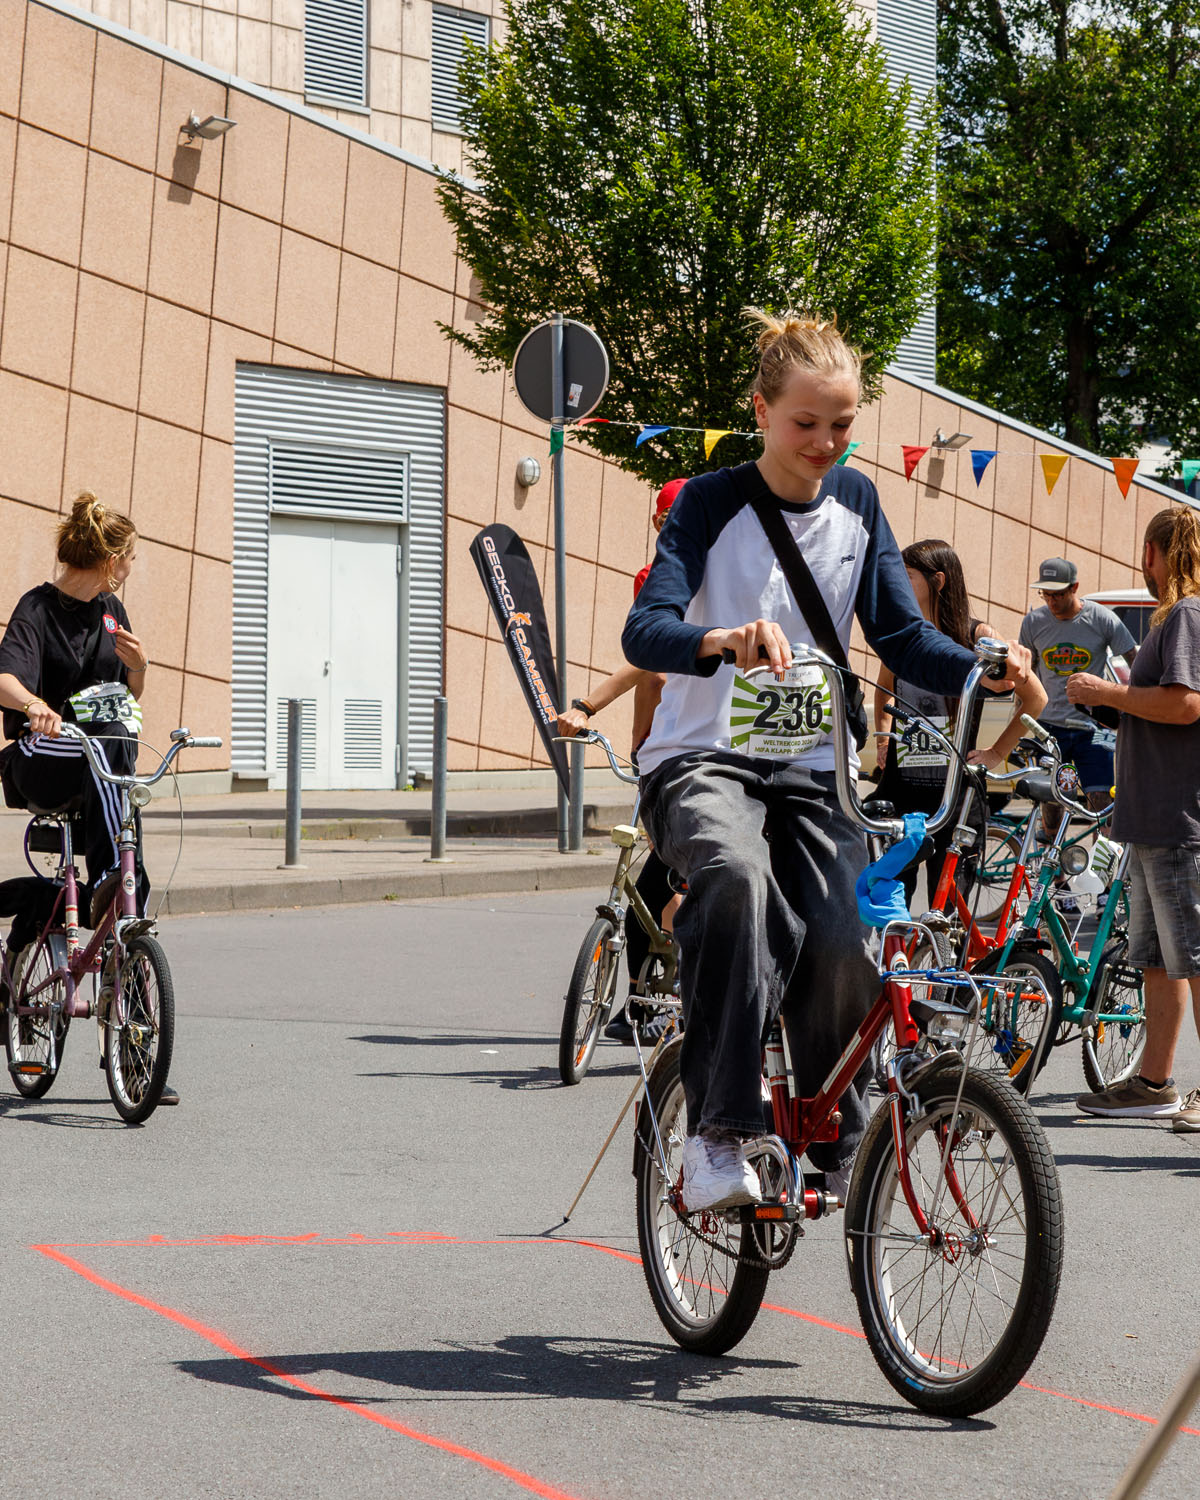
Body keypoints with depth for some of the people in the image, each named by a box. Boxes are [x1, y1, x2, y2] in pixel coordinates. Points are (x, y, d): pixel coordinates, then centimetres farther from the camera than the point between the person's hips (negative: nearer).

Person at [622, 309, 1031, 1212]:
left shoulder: (855, 502, 8)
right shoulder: (712, 503, -6)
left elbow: (901, 635, 6)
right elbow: (644, 631, -19)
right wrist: (724, 639, -41)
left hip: (811, 767, 4)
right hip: (702, 760, -4)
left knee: (843, 949, -18)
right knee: (736, 876, -37)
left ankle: (838, 1155, 5)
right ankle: (718, 1136, -33)